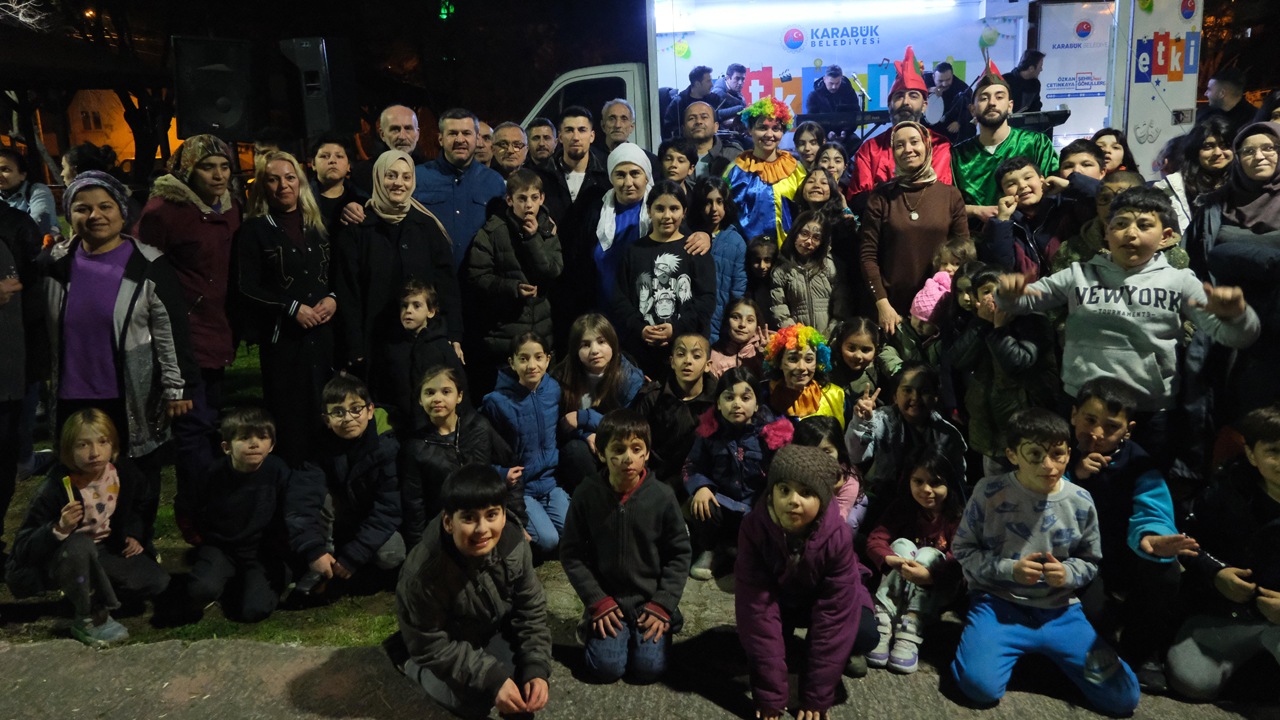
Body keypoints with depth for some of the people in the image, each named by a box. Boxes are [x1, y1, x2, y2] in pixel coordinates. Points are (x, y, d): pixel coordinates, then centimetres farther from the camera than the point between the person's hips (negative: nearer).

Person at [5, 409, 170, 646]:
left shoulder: (124, 472, -10)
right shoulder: (55, 489, -25)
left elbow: (136, 507, 15)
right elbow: (23, 549, -24)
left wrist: (133, 535, -1)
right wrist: (60, 528, -42)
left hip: (101, 553, 5)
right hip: (49, 562, -5)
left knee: (157, 580, -12)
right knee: (79, 544, -40)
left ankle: (86, 592, 9)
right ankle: (89, 619, -17)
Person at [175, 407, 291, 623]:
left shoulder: (279, 472, -15)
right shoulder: (212, 474, -14)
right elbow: (183, 508, 4)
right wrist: (198, 541, 5)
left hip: (261, 551, 0)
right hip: (219, 547, 0)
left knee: (254, 611, -17)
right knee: (203, 589, -30)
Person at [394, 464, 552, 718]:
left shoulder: (513, 543, -24)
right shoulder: (424, 573, -36)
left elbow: (531, 610, -12)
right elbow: (430, 646, -26)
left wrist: (536, 670, -23)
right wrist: (492, 678, -31)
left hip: (492, 631, 4)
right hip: (444, 645, -3)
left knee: (536, 688, -13)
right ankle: (415, 668, 5)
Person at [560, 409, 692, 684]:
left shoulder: (662, 496, -8)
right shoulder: (587, 494, -8)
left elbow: (679, 553, 0)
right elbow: (571, 553, -1)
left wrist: (663, 604, -7)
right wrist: (597, 601, -8)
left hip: (650, 598, 0)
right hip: (607, 598, 0)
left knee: (649, 668, -13)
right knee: (606, 668, -14)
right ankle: (592, 626, 16)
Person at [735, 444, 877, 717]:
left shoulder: (838, 536, -33)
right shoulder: (754, 527, -32)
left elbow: (833, 613, -29)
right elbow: (757, 607, -31)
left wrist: (816, 696, -28)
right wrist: (770, 694, -31)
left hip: (823, 597, -1)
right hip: (779, 597, 1)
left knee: (864, 634, -27)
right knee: (753, 630, -28)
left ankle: (840, 656, 9)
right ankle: (784, 640, 9)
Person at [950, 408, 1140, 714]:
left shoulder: (1081, 503, -3)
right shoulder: (990, 493, -10)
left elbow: (1090, 562, 11)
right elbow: (963, 548, -1)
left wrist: (1068, 573, -12)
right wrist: (1009, 570, -16)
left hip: (1058, 610, 3)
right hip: (999, 602, -3)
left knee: (1123, 696, -6)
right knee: (980, 685, -26)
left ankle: (1042, 650, 17)